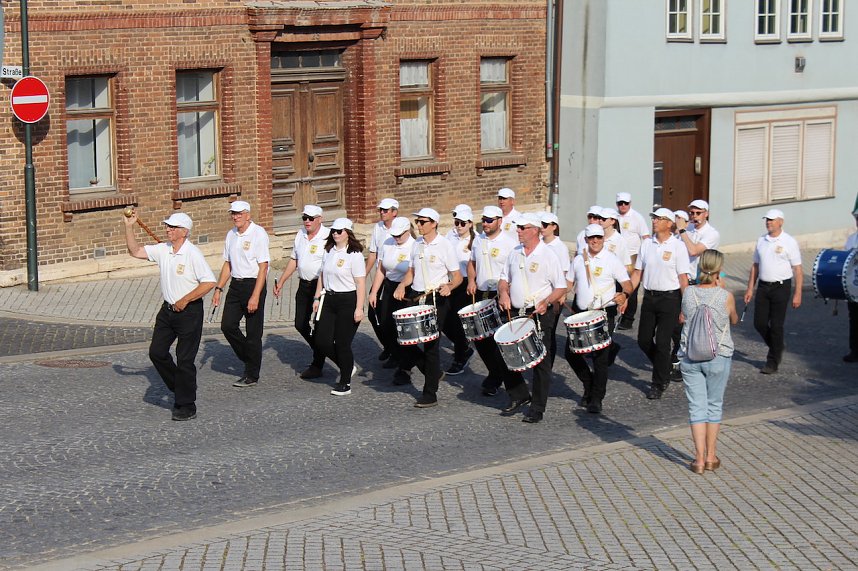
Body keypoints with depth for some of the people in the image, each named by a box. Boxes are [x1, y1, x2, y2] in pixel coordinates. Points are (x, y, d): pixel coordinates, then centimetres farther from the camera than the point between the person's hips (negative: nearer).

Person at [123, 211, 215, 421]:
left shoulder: (192, 253, -16)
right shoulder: (163, 250, 5)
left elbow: (209, 282, -20)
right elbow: (135, 251, 12)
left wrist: (184, 301, -17)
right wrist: (129, 227, 0)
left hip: (189, 311, -7)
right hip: (168, 309, 7)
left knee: (185, 360, -2)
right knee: (156, 352, 5)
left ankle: (186, 407, 8)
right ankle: (179, 386, 27)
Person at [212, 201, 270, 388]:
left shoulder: (258, 234, -12)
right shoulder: (231, 235, 10)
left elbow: (263, 267, -15)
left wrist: (255, 296, -20)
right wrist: (218, 288, 11)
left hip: (254, 285, -7)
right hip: (235, 285, 7)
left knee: (253, 332, -1)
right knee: (227, 325, 1)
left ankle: (252, 375, 9)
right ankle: (248, 358, 23)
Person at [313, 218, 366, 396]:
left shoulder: (354, 254, -11)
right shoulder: (328, 252, 10)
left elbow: (361, 283, -13)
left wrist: (359, 308, -18)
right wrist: (317, 298, 13)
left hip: (348, 301, -7)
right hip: (329, 299, 7)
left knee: (342, 343, -3)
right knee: (322, 341, 2)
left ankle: (345, 383, 12)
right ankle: (348, 367, 26)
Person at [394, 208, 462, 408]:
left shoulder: (444, 245, -7)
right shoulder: (417, 244, 10)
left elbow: (457, 277, -6)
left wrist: (448, 286, -27)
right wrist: (403, 285, 1)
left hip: (436, 299, -6)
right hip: (416, 297, 6)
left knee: (431, 344, -4)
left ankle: (430, 394, 2)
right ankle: (434, 372, 23)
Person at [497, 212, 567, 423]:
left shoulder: (547, 255, -9)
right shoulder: (515, 253, 9)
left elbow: (561, 288, -8)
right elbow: (504, 278, 19)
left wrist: (546, 301, -25)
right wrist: (503, 292, -3)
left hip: (540, 314, -6)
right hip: (515, 312, 6)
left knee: (540, 362, -1)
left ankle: (537, 408, 6)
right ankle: (519, 397, 26)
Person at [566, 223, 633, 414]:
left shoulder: (612, 260, -4)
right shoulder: (578, 259, 10)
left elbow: (627, 284, -6)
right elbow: (568, 283, 17)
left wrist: (624, 295, -28)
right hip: (581, 313, 5)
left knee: (600, 357, -6)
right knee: (571, 352, 3)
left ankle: (596, 399, 3)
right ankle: (589, 385, 25)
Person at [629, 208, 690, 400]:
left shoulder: (678, 246, -7)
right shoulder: (646, 244, 6)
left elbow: (683, 278, -8)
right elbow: (637, 272, 11)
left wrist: (685, 307, -10)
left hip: (670, 298, -5)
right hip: (649, 297, 5)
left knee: (662, 342, -5)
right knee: (644, 341, 7)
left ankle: (659, 384, 9)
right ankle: (664, 371, 31)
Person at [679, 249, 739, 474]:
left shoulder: (688, 293, -7)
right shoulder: (726, 297, -13)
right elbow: (734, 320, 7)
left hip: (690, 358, 1)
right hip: (718, 358, -1)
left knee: (697, 406, 6)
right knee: (714, 405, 13)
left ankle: (699, 458, 2)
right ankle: (711, 457, 20)